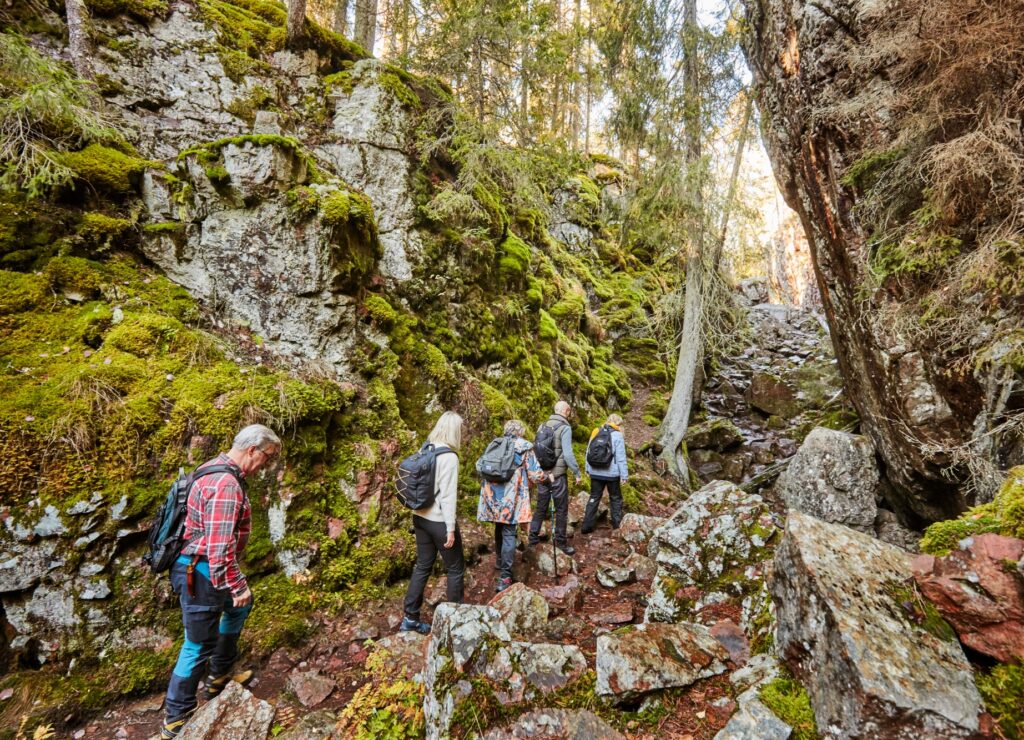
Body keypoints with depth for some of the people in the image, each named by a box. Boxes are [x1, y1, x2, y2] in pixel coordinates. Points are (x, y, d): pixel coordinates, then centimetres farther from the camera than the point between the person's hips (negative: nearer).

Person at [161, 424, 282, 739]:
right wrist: (238, 586, -21)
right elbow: (220, 549, -30)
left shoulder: (218, 470, 5)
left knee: (239, 606, 28)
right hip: (200, 572, -11)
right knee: (199, 645, 5)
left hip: (203, 567, 11)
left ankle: (219, 675, 43)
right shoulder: (225, 485, -29)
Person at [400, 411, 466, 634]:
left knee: (422, 566, 17)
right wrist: (451, 529, -16)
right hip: (439, 521, -7)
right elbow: (448, 496, -20)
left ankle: (410, 618, 24)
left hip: (420, 517, 7)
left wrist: (420, 508, 17)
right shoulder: (449, 456, -19)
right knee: (456, 568, 11)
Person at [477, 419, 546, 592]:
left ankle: (499, 560, 42)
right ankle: (505, 576, -6)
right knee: (508, 533, -1)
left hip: (493, 494, 5)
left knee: (499, 528, 24)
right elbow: (535, 476, -5)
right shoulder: (524, 448, -1)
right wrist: (546, 476, 16)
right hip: (510, 497, -5)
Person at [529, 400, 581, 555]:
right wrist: (577, 473, -9)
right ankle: (560, 541, 14)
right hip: (558, 474, -6)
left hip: (542, 473, 6)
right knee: (561, 509, 6)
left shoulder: (543, 425, 7)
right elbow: (568, 454, -17)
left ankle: (533, 536, 20)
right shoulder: (565, 428, -12)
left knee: (541, 506, 15)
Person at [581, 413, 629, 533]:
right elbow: (621, 457, -13)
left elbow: (589, 452, 11)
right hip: (612, 473, -4)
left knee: (594, 498, 12)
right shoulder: (617, 435, -11)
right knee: (615, 498, 14)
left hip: (595, 472, 4)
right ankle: (617, 524, 21)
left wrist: (588, 469, 20)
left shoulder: (596, 432, 4)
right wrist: (624, 475, -7)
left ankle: (587, 525, 10)